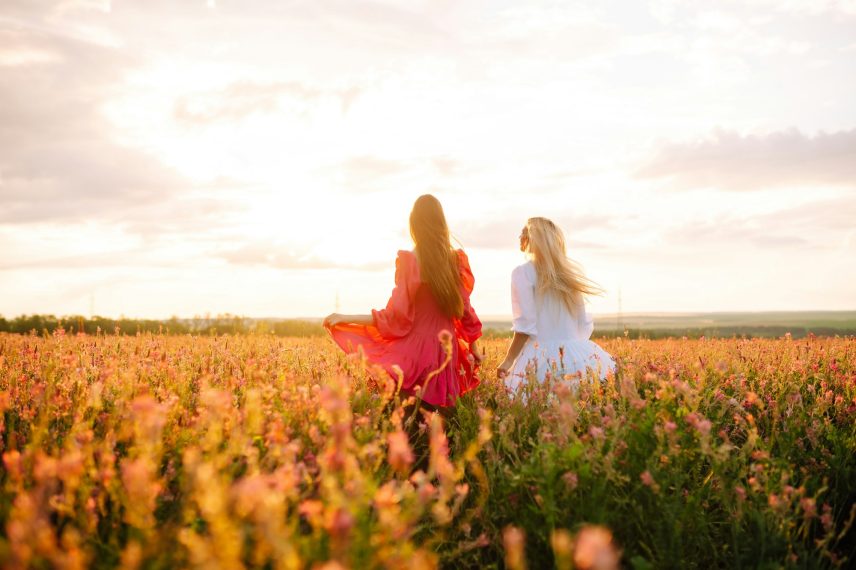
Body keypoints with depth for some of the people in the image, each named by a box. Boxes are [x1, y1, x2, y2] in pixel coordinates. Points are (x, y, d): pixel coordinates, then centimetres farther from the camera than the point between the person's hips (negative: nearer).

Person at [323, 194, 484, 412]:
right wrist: (475, 348, 21)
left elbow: (395, 317, -12)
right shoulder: (457, 260, 2)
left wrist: (346, 318, -8)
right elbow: (465, 311, 7)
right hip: (445, 352, 5)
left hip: (415, 352, -4)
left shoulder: (409, 261, -11)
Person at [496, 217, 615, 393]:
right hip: (576, 356, 6)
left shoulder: (523, 272, -4)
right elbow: (585, 324, 16)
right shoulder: (568, 272, 14)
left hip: (542, 358, -6)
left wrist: (509, 360, -5)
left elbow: (525, 326, -12)